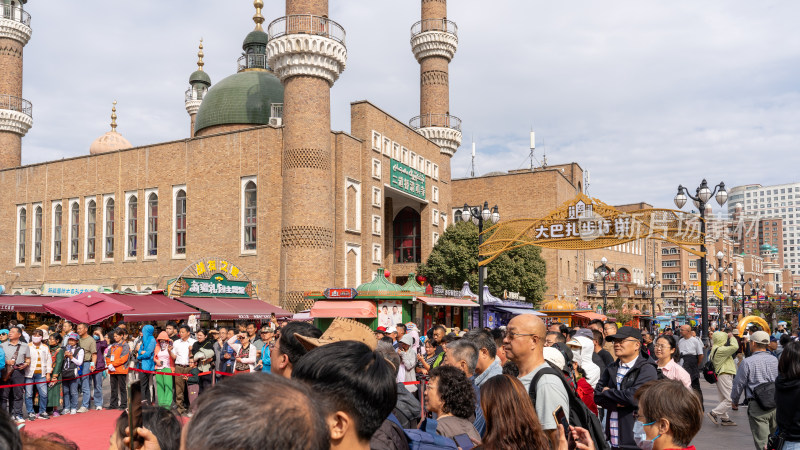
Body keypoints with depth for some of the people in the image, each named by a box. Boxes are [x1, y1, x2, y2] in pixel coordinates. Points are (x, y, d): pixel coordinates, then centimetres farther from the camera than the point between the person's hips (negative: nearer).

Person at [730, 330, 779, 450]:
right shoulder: (775, 360, 6)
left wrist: (734, 400, 12)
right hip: (775, 405, 5)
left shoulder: (747, 362, -9)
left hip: (757, 406, -5)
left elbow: (738, 384, -4)